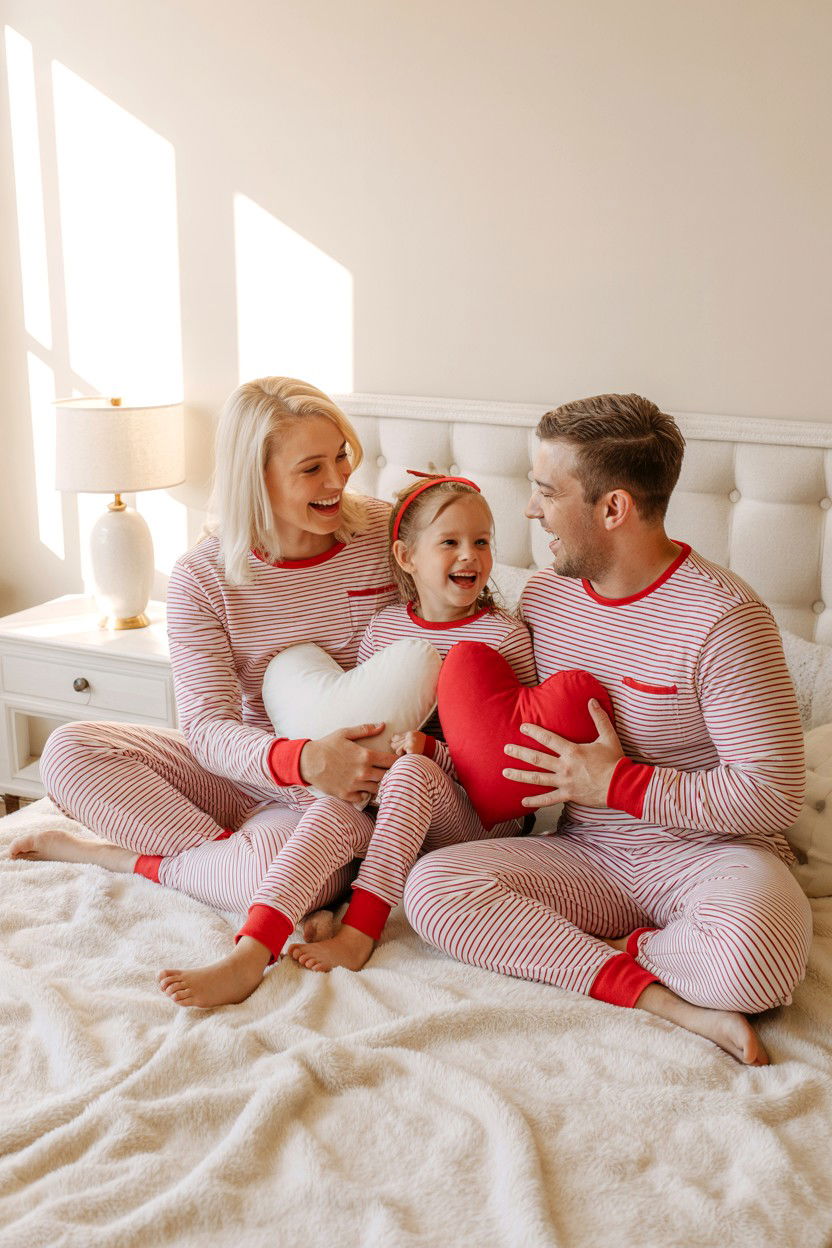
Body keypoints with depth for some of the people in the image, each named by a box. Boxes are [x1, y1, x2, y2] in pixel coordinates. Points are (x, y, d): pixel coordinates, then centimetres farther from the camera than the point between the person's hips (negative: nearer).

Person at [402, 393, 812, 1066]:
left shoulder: (721, 618, -17)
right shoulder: (545, 593, 5)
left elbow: (773, 794, -18)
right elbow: (518, 729, 19)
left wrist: (619, 784, -17)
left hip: (709, 853, -5)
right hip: (588, 856, 5)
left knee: (753, 957, -39)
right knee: (431, 885, -20)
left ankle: (626, 949, -3)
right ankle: (666, 1000, -24)